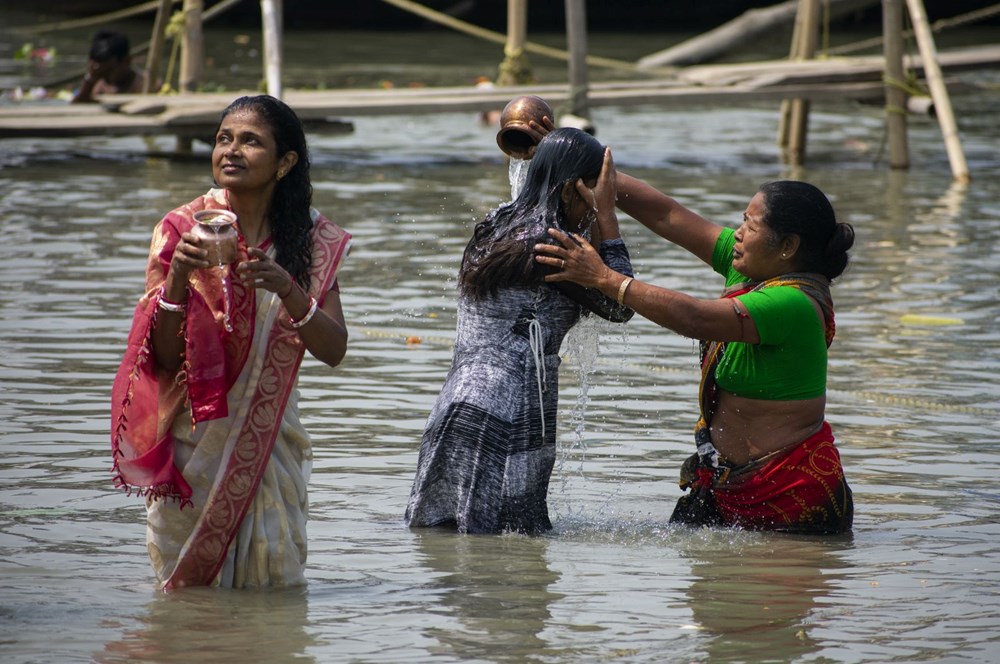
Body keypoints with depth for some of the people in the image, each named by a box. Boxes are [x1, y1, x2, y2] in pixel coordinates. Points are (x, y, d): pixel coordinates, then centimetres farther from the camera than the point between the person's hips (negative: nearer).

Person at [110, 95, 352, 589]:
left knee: (272, 582, 2)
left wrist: (288, 291, -25)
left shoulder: (309, 239, 0)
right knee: (188, 589, 4)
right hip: (194, 433, -1)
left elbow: (334, 350, -8)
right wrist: (177, 278, -24)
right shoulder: (180, 230, -6)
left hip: (269, 436, 1)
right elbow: (163, 355, -8)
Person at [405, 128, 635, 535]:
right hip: (500, 426, -9)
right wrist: (606, 216, -2)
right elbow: (620, 306, -4)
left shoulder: (498, 228, 15)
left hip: (454, 412, 9)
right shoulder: (546, 243, -12)